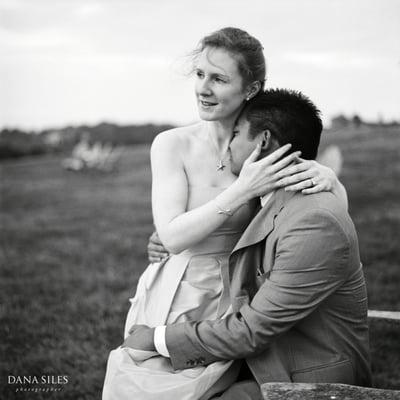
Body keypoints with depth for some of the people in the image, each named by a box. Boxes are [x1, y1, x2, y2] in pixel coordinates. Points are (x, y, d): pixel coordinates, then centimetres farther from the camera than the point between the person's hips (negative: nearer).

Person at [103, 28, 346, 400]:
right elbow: (173, 236, -16)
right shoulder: (172, 144, -9)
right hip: (175, 299, -2)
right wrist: (242, 190, -25)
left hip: (232, 299, 2)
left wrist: (327, 176, -17)